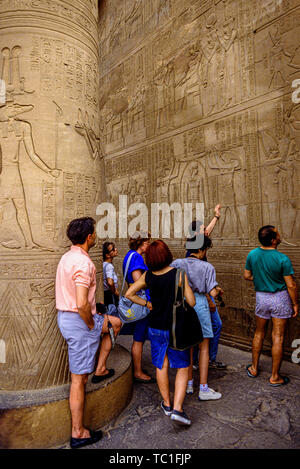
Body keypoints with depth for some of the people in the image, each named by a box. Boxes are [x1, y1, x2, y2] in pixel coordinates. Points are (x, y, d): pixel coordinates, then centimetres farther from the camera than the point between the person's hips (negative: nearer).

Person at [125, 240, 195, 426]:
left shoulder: (148, 276, -6)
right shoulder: (178, 274, -19)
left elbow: (129, 294, 2)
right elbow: (191, 302, -16)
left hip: (156, 327, 4)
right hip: (176, 328, -4)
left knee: (161, 366, 19)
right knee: (183, 368, 12)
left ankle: (167, 404, 35)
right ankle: (177, 408, 5)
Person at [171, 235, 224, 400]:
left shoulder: (177, 263, 0)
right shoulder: (207, 267, -8)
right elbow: (212, 293, -12)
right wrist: (219, 290, 10)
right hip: (199, 304, -4)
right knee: (204, 347, 9)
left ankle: (188, 384, 28)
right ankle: (203, 389, 15)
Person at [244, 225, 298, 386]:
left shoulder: (252, 254, -7)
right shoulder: (282, 259, -19)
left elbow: (247, 276, 4)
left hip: (261, 297, 4)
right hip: (280, 298, -4)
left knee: (259, 333, 20)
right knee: (278, 337, 6)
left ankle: (254, 368, 32)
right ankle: (275, 377, 19)